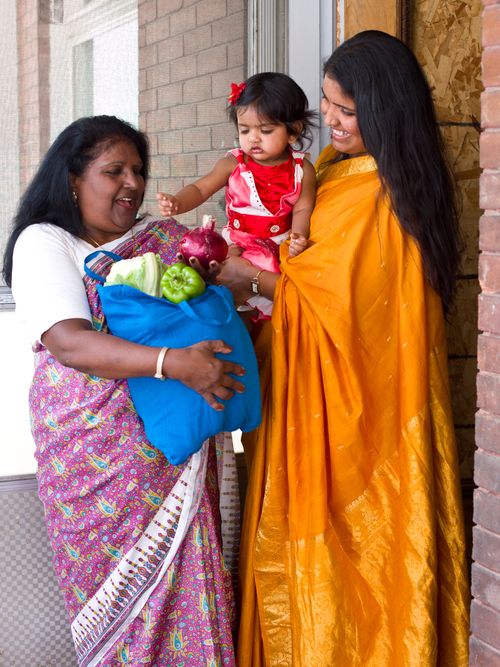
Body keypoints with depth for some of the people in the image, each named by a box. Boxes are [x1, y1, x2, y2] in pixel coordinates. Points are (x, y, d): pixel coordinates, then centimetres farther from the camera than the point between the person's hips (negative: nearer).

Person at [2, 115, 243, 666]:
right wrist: (173, 363, -28)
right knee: (115, 585, 3)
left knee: (185, 576, 4)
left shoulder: (168, 237, 13)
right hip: (94, 454, -3)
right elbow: (69, 342, -16)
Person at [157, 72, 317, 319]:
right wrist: (177, 203, -26)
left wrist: (297, 236, -26)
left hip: (283, 245, 1)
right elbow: (201, 188, -5)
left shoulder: (301, 169, -2)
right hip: (239, 242, -1)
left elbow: (302, 209, -5)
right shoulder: (233, 164, -2)